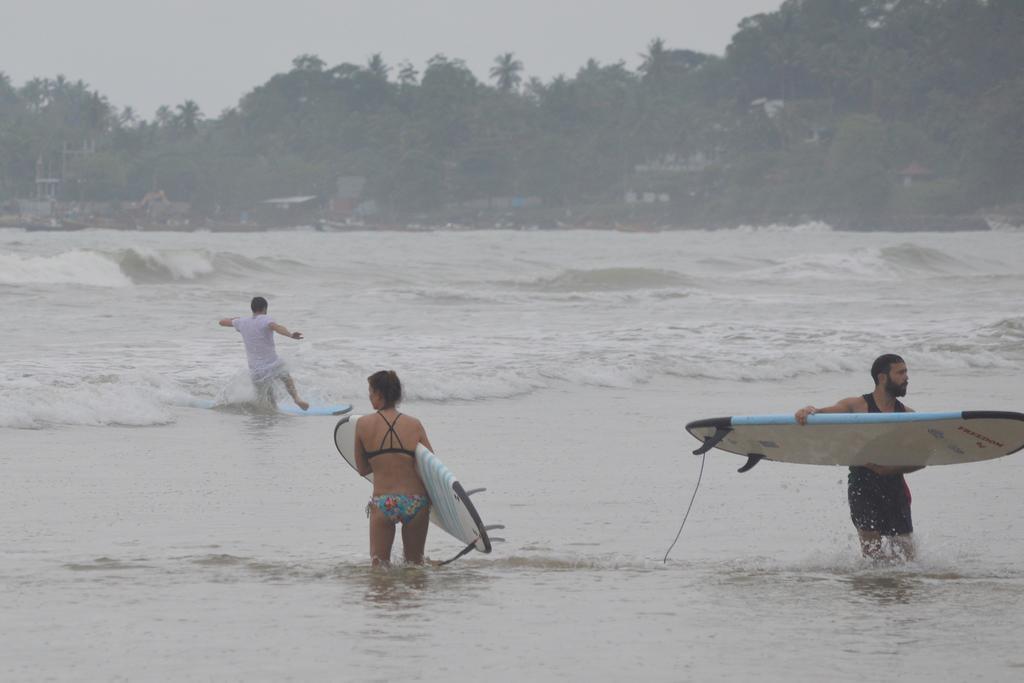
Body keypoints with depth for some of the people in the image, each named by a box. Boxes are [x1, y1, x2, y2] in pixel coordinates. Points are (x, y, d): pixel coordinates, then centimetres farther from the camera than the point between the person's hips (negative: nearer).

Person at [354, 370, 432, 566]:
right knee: (415, 563, 17)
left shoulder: (363, 425, 0)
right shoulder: (414, 425, 1)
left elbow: (362, 469, 9)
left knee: (379, 565, 8)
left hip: (383, 504, -1)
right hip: (416, 503, 1)